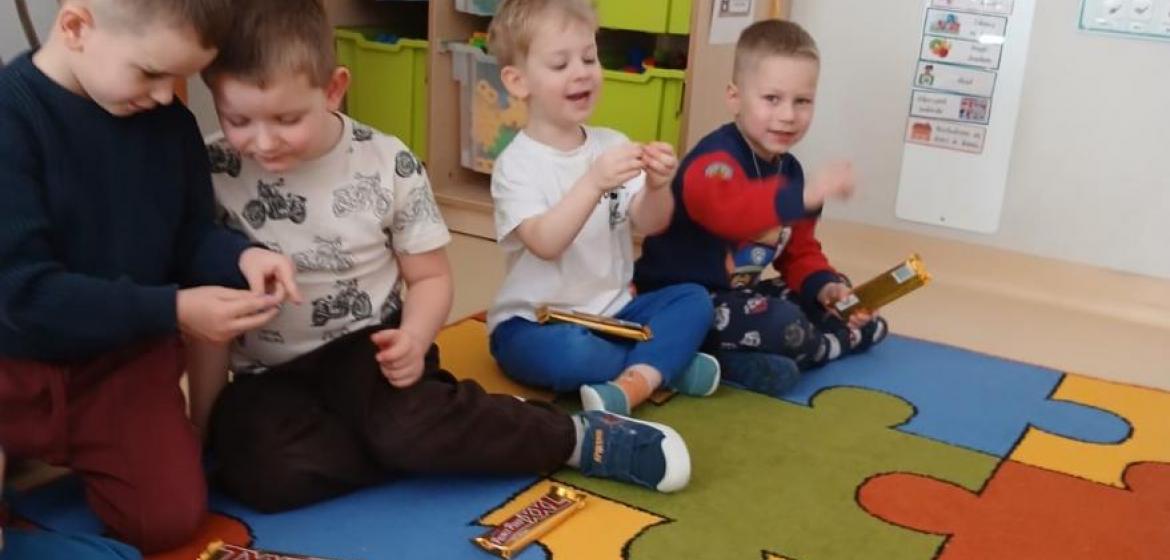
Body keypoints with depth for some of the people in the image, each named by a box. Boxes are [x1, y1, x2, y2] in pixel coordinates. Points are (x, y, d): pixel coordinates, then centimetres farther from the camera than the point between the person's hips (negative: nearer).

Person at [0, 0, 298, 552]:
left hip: (123, 356, 5)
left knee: (169, 517, -3)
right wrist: (172, 311, -27)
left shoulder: (169, 122, -4)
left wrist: (240, 256, -16)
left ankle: (69, 446, 23)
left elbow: (190, 234, 8)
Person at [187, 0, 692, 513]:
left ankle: (578, 436, -16)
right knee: (264, 473, -31)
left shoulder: (388, 165, -9)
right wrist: (203, 421, -6)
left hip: (364, 346, -1)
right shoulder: (211, 175, -10)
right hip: (265, 376, 2)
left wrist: (414, 339, -20)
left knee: (406, 425, -35)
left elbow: (430, 276, 1)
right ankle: (441, 436, -16)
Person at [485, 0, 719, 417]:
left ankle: (632, 384, -31)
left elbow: (650, 225, -4)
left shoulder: (613, 145, 4)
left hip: (611, 313, 6)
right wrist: (594, 183, -39)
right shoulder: (517, 163, -12)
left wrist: (657, 186, -26)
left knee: (694, 299, -14)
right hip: (535, 324, -5)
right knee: (569, 351, -37)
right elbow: (544, 243, -26)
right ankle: (665, 364, -11)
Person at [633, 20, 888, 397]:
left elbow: (800, 250, 15)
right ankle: (834, 345, 4)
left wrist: (823, 285, -6)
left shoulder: (790, 170, 7)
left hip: (739, 295, 10)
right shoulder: (716, 158, -22)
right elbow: (725, 209, -47)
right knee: (784, 325, -31)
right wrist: (804, 195, -58)